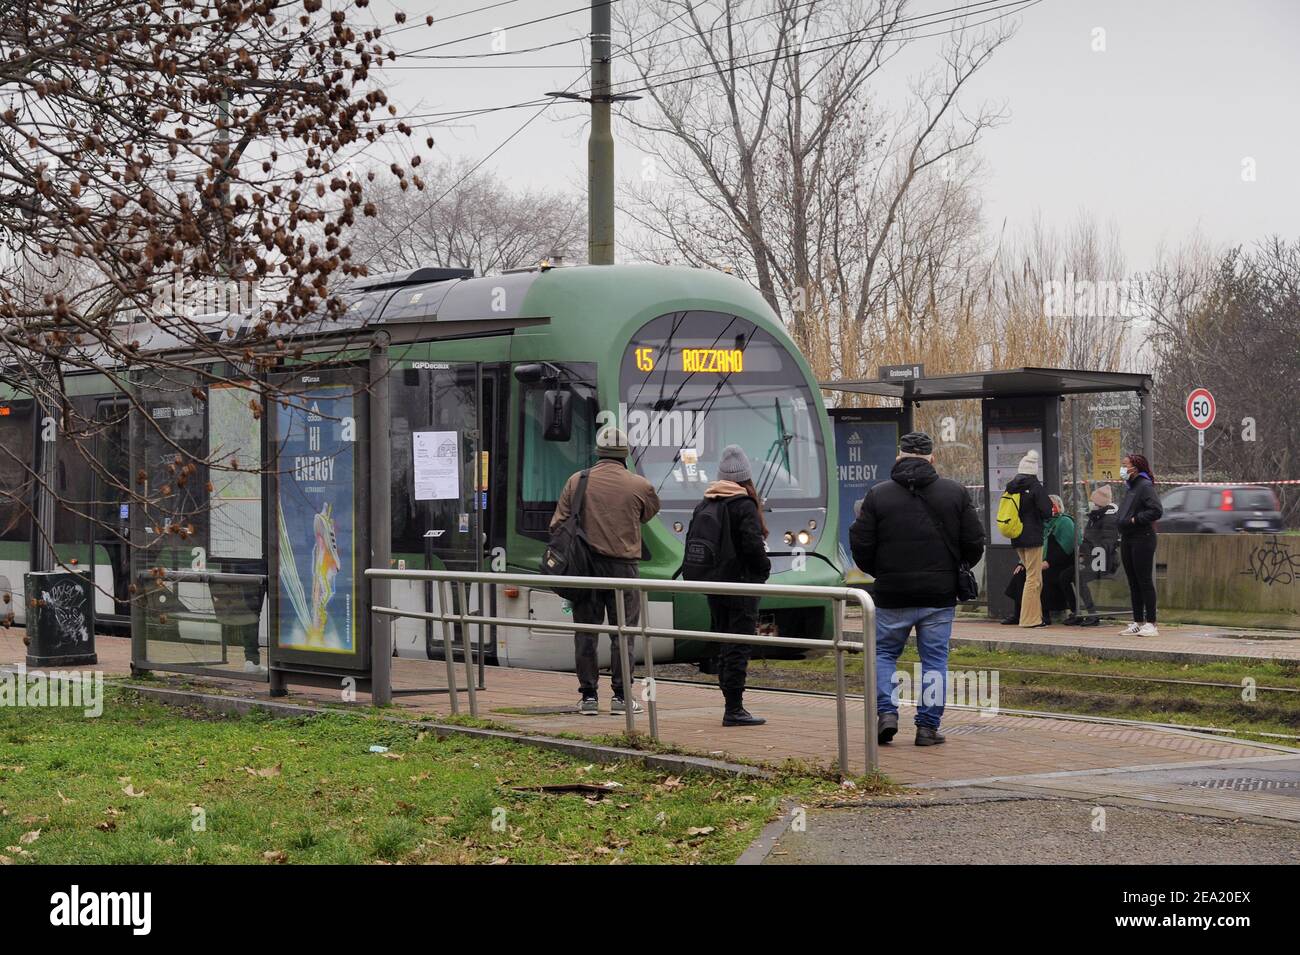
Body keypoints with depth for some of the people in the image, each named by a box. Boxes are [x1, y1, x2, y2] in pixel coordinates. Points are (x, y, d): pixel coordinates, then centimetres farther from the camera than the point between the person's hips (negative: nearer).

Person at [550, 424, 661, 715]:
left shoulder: (576, 482, 0)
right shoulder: (640, 486, -3)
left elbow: (558, 524, 1)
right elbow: (651, 512, 15)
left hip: (585, 564, 1)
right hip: (624, 565, -1)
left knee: (586, 632, 7)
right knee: (623, 633, 5)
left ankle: (588, 696, 8)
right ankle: (621, 696, 5)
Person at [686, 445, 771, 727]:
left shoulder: (703, 505, 8)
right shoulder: (744, 506, -13)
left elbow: (691, 542, 11)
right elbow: (753, 546, -20)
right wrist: (764, 568, -3)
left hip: (713, 585, 7)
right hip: (742, 585, -7)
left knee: (724, 644, 14)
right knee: (739, 647, -4)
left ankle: (731, 705, 17)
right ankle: (734, 710, -6)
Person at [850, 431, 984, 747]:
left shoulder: (878, 495, -4)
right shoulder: (955, 493, -1)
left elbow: (860, 546, -3)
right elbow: (974, 545, 1)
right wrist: (958, 569, 20)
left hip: (892, 594, -1)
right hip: (940, 595, 1)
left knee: (883, 653, 15)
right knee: (934, 659, 8)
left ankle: (887, 712, 1)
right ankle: (928, 726, 7)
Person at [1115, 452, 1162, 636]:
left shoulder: (1145, 486, -12)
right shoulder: (1131, 488, 17)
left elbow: (1157, 510, -22)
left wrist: (1135, 520, -17)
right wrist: (1121, 520, 9)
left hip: (1142, 540, -10)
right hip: (1127, 540, 10)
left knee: (1145, 581, -7)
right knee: (1133, 583, 11)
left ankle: (1150, 624, -4)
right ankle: (1137, 623, 17)